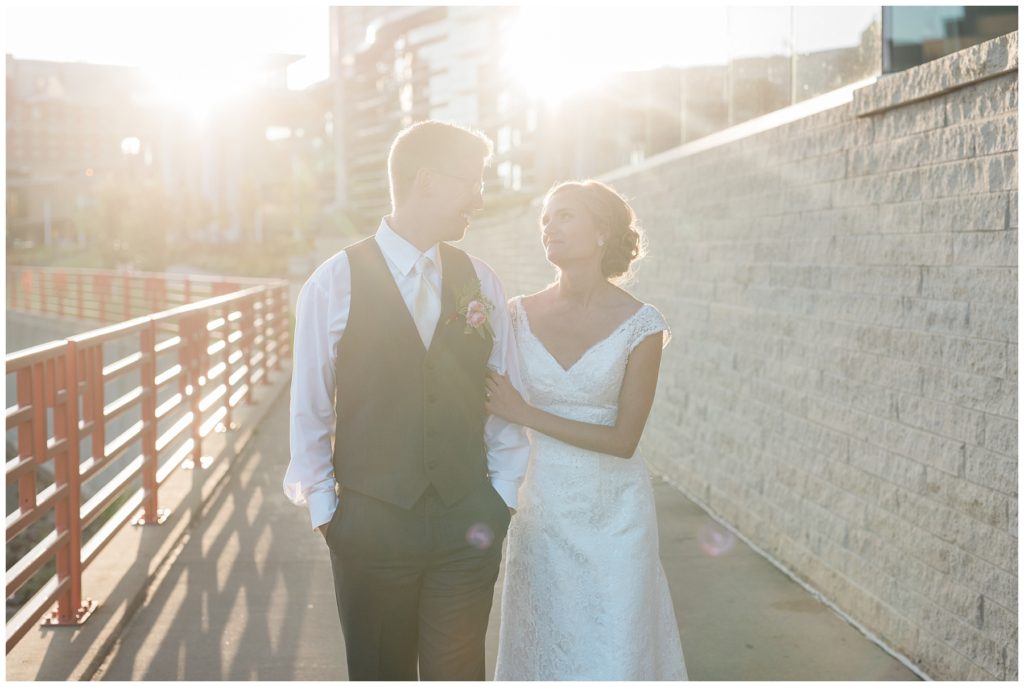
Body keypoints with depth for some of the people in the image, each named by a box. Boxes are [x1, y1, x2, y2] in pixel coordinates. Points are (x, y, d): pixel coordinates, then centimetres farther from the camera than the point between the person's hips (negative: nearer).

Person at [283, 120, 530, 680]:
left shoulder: (480, 281, 2)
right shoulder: (335, 283, -8)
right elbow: (309, 409, -4)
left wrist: (501, 497, 2)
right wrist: (323, 510, -2)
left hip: (468, 523, 2)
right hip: (371, 523, -2)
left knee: (459, 672, 11)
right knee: (379, 672, 15)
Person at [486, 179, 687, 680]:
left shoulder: (640, 326, -10)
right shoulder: (521, 315, -1)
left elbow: (623, 439, -12)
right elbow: (488, 402, 4)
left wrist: (525, 413, -15)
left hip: (612, 511, -3)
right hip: (542, 505, 3)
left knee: (612, 650, 7)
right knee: (542, 643, 14)